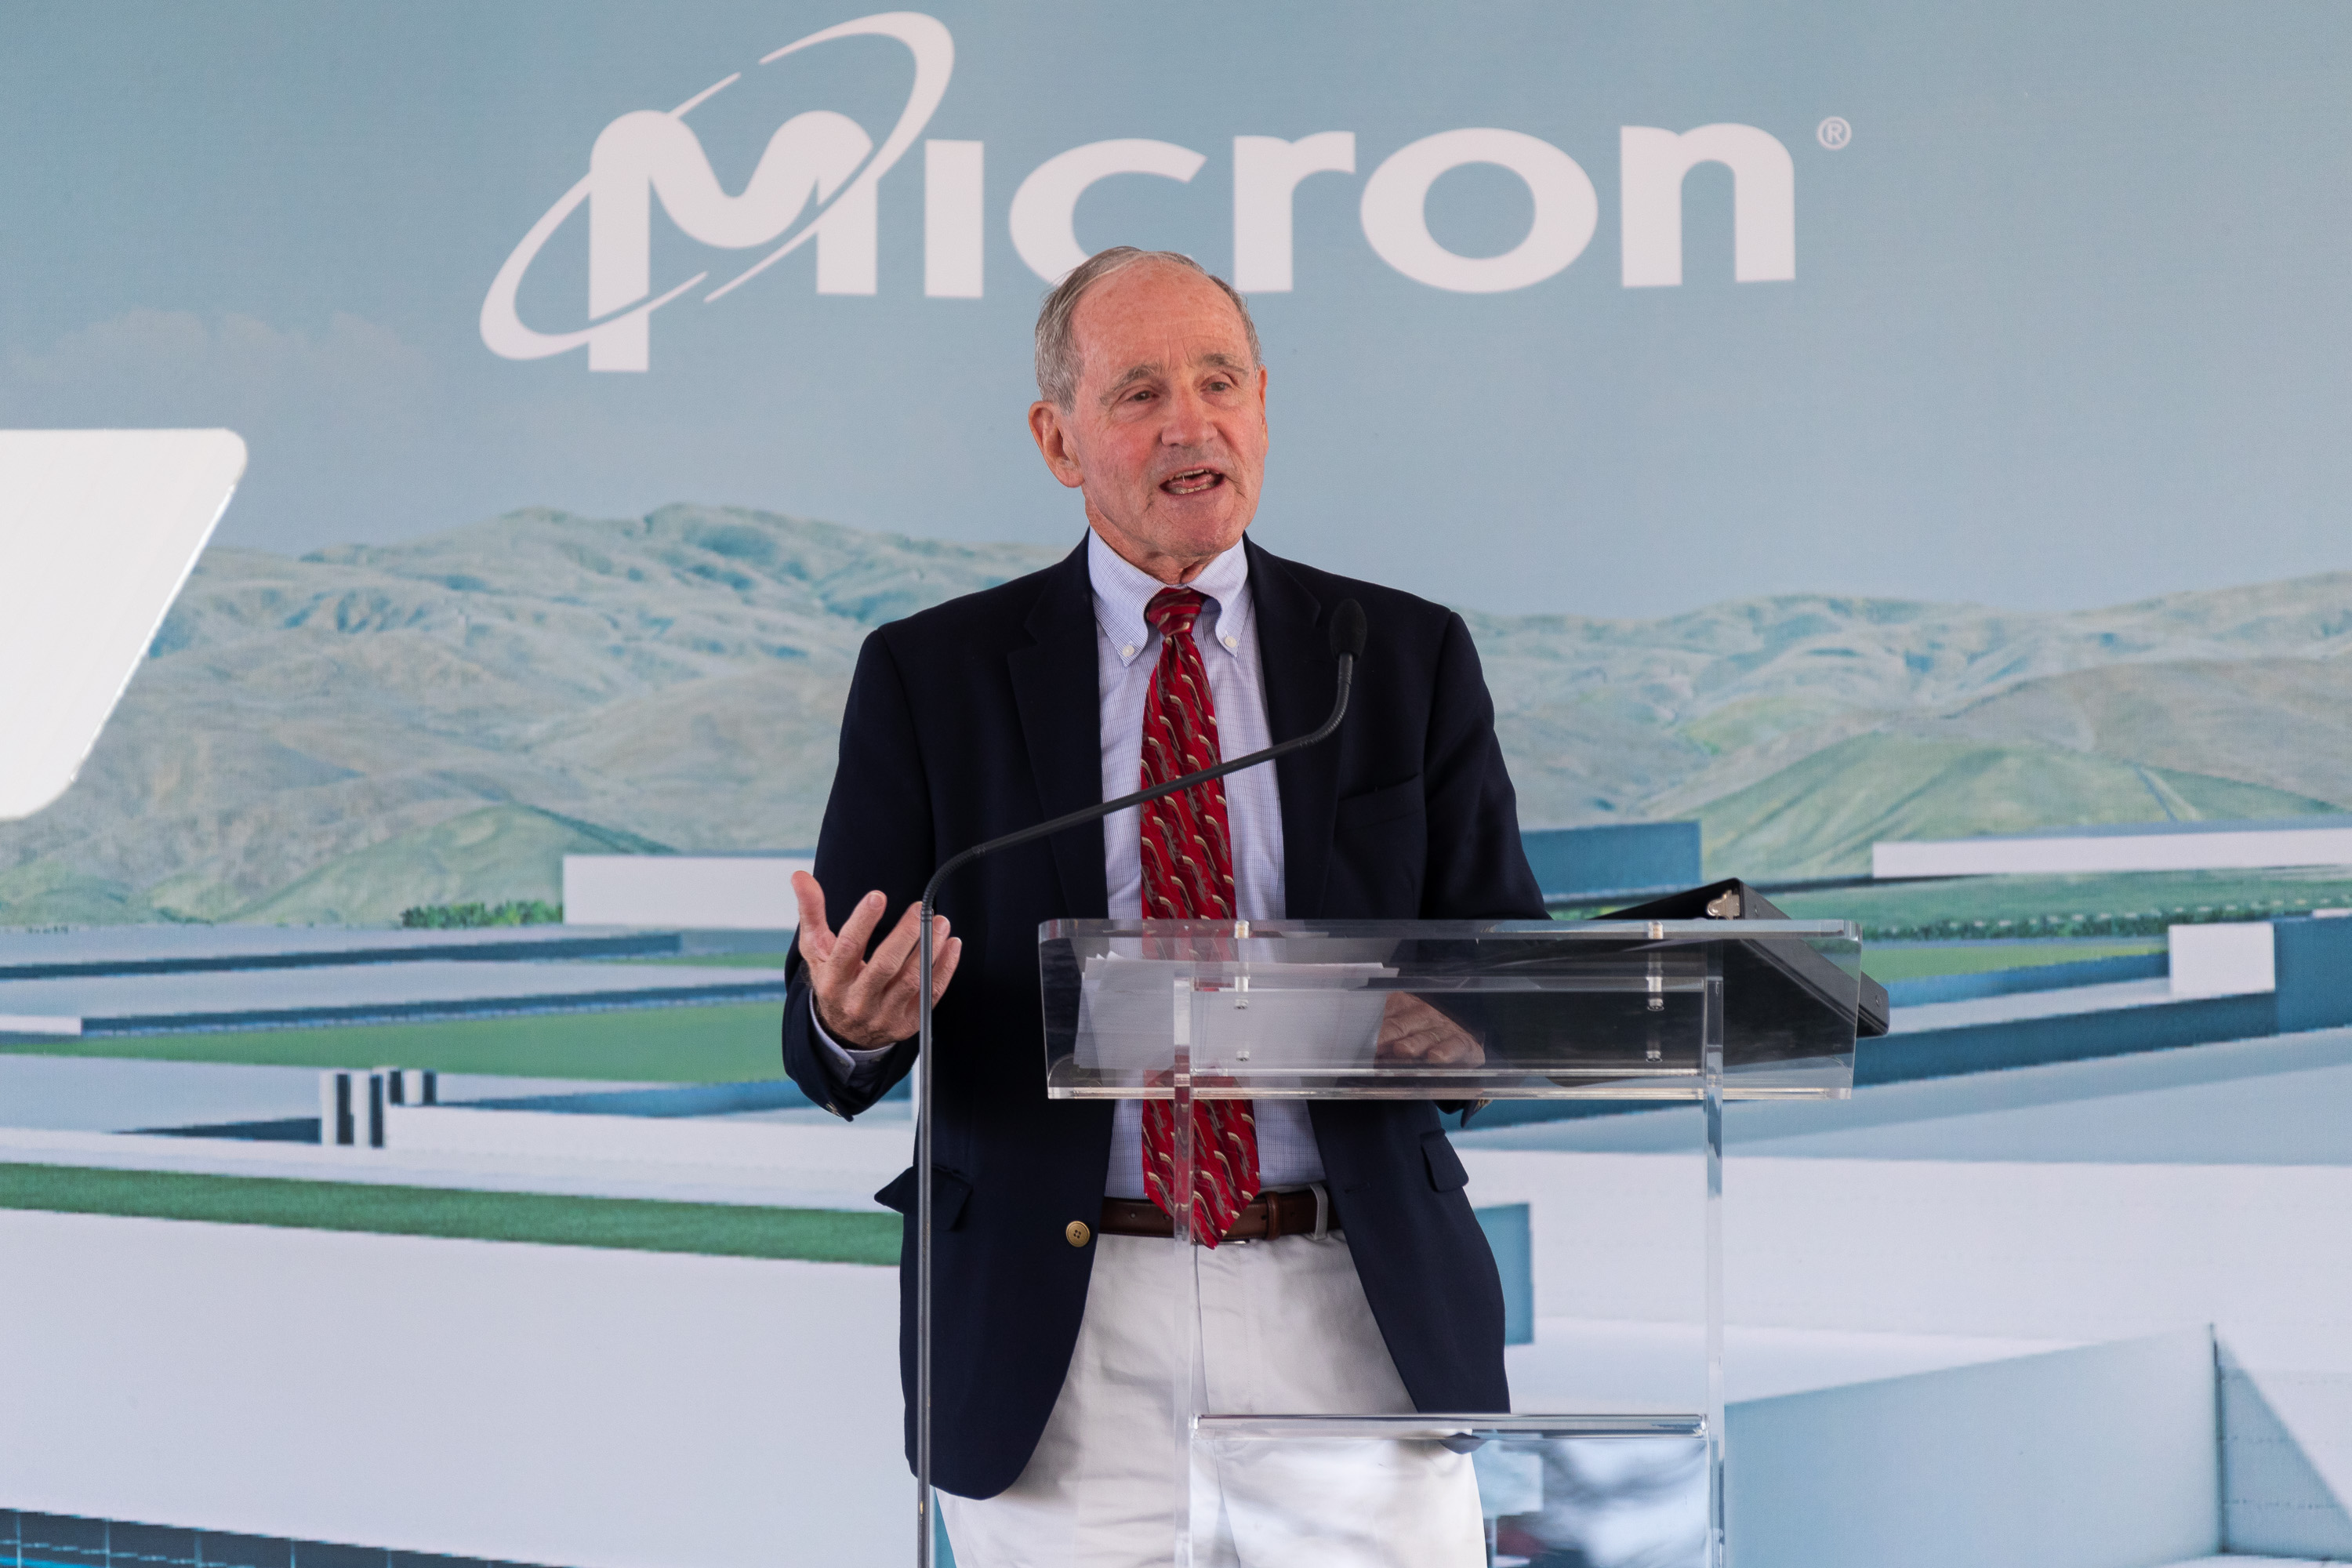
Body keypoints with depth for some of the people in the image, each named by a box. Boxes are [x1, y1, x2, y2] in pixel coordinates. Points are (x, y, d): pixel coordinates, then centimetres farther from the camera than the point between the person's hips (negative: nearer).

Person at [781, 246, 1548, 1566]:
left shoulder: (1408, 660, 8)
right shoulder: (930, 677, 4)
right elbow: (829, 1047, 2)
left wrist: (1461, 1015, -19)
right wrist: (850, 1021, -22)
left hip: (1355, 1316, 1)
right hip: (1060, 1346, -1)